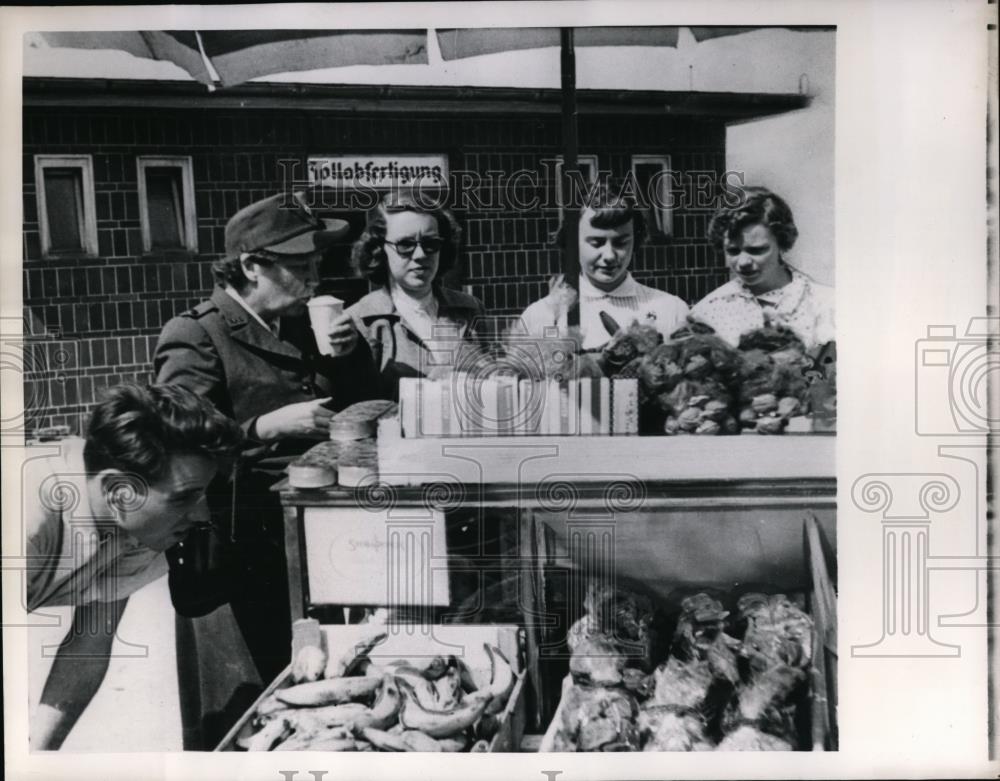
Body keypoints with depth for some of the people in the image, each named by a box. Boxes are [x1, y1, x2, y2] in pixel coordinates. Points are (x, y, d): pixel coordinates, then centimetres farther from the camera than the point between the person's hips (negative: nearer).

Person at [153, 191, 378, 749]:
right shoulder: (196, 338, -7)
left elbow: (361, 409, 19)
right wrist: (267, 427, -26)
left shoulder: (303, 328, 13)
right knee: (240, 717, 4)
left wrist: (349, 352, 2)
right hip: (239, 551, -6)